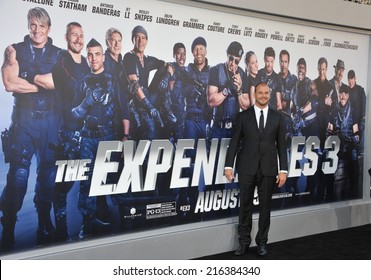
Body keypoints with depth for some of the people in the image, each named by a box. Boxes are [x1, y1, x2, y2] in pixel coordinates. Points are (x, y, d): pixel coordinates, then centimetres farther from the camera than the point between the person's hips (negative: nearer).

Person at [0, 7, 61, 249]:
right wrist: (44, 82, -6)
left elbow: (59, 82, -10)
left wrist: (26, 76, -6)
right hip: (24, 118, -1)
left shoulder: (58, 55, 8)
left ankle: (45, 222, 22)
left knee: (48, 171, 8)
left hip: (51, 119, 2)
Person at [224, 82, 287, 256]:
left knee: (265, 206, 8)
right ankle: (244, 241, 18)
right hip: (247, 168, -1)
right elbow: (234, 142, 1)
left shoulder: (278, 117, 6)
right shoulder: (243, 116, 3)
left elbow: (281, 145, 4)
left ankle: (262, 242, 22)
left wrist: (283, 170, -2)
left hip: (268, 169, 1)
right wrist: (229, 165, -7)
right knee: (245, 205, 6)